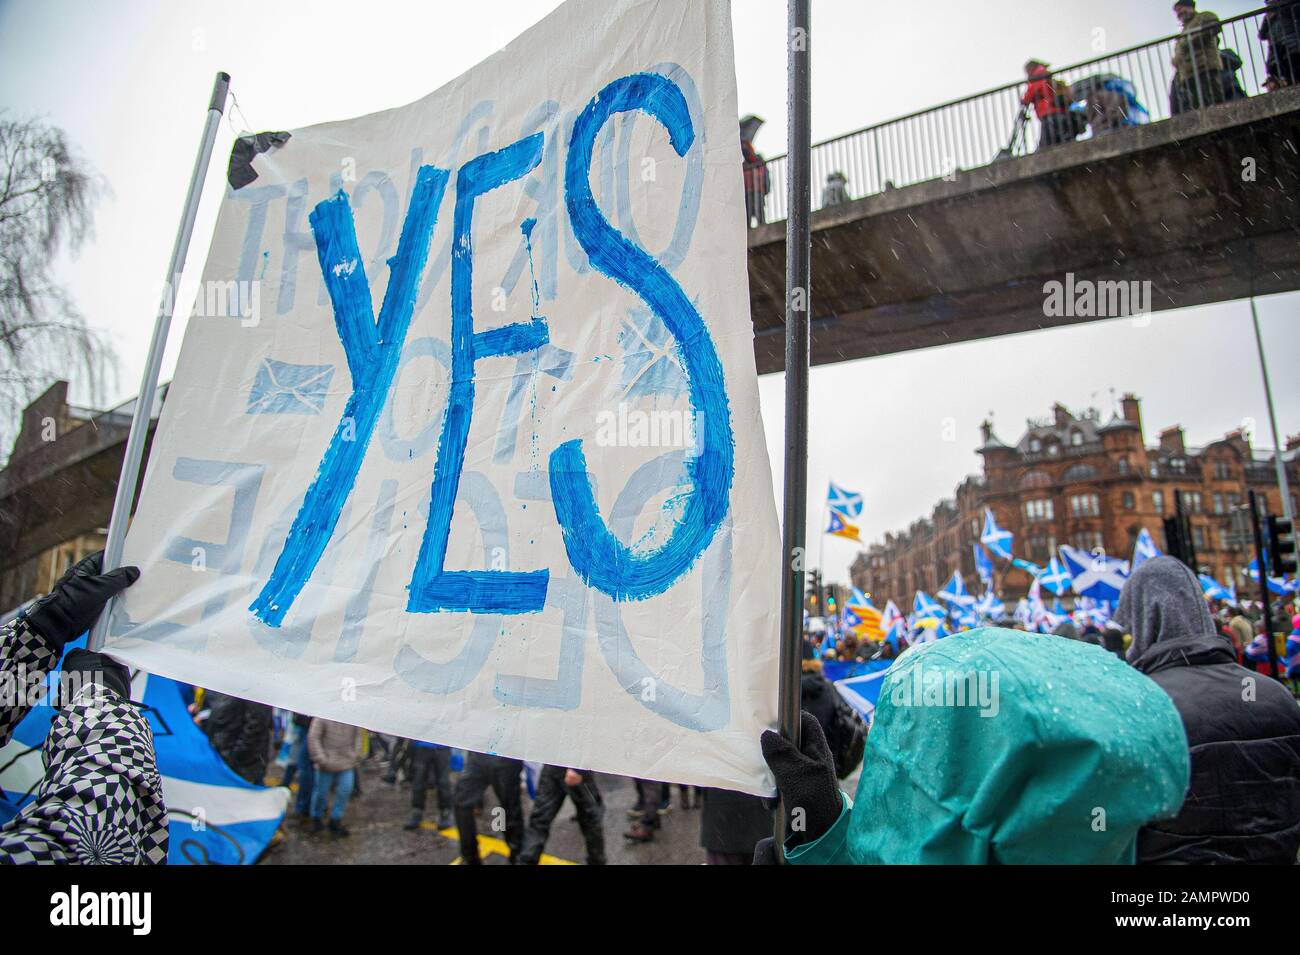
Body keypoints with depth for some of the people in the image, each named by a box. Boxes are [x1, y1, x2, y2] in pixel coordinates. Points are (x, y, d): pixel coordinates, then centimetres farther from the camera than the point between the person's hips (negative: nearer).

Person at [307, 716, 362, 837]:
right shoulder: (322, 717, -15)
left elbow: (358, 735, 9)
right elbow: (313, 738, -12)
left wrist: (356, 754, 5)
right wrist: (320, 758, -15)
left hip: (347, 763, 3)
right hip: (327, 763, -3)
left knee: (345, 791, 2)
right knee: (321, 791, 9)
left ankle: (335, 820, 21)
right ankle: (317, 818, 35)